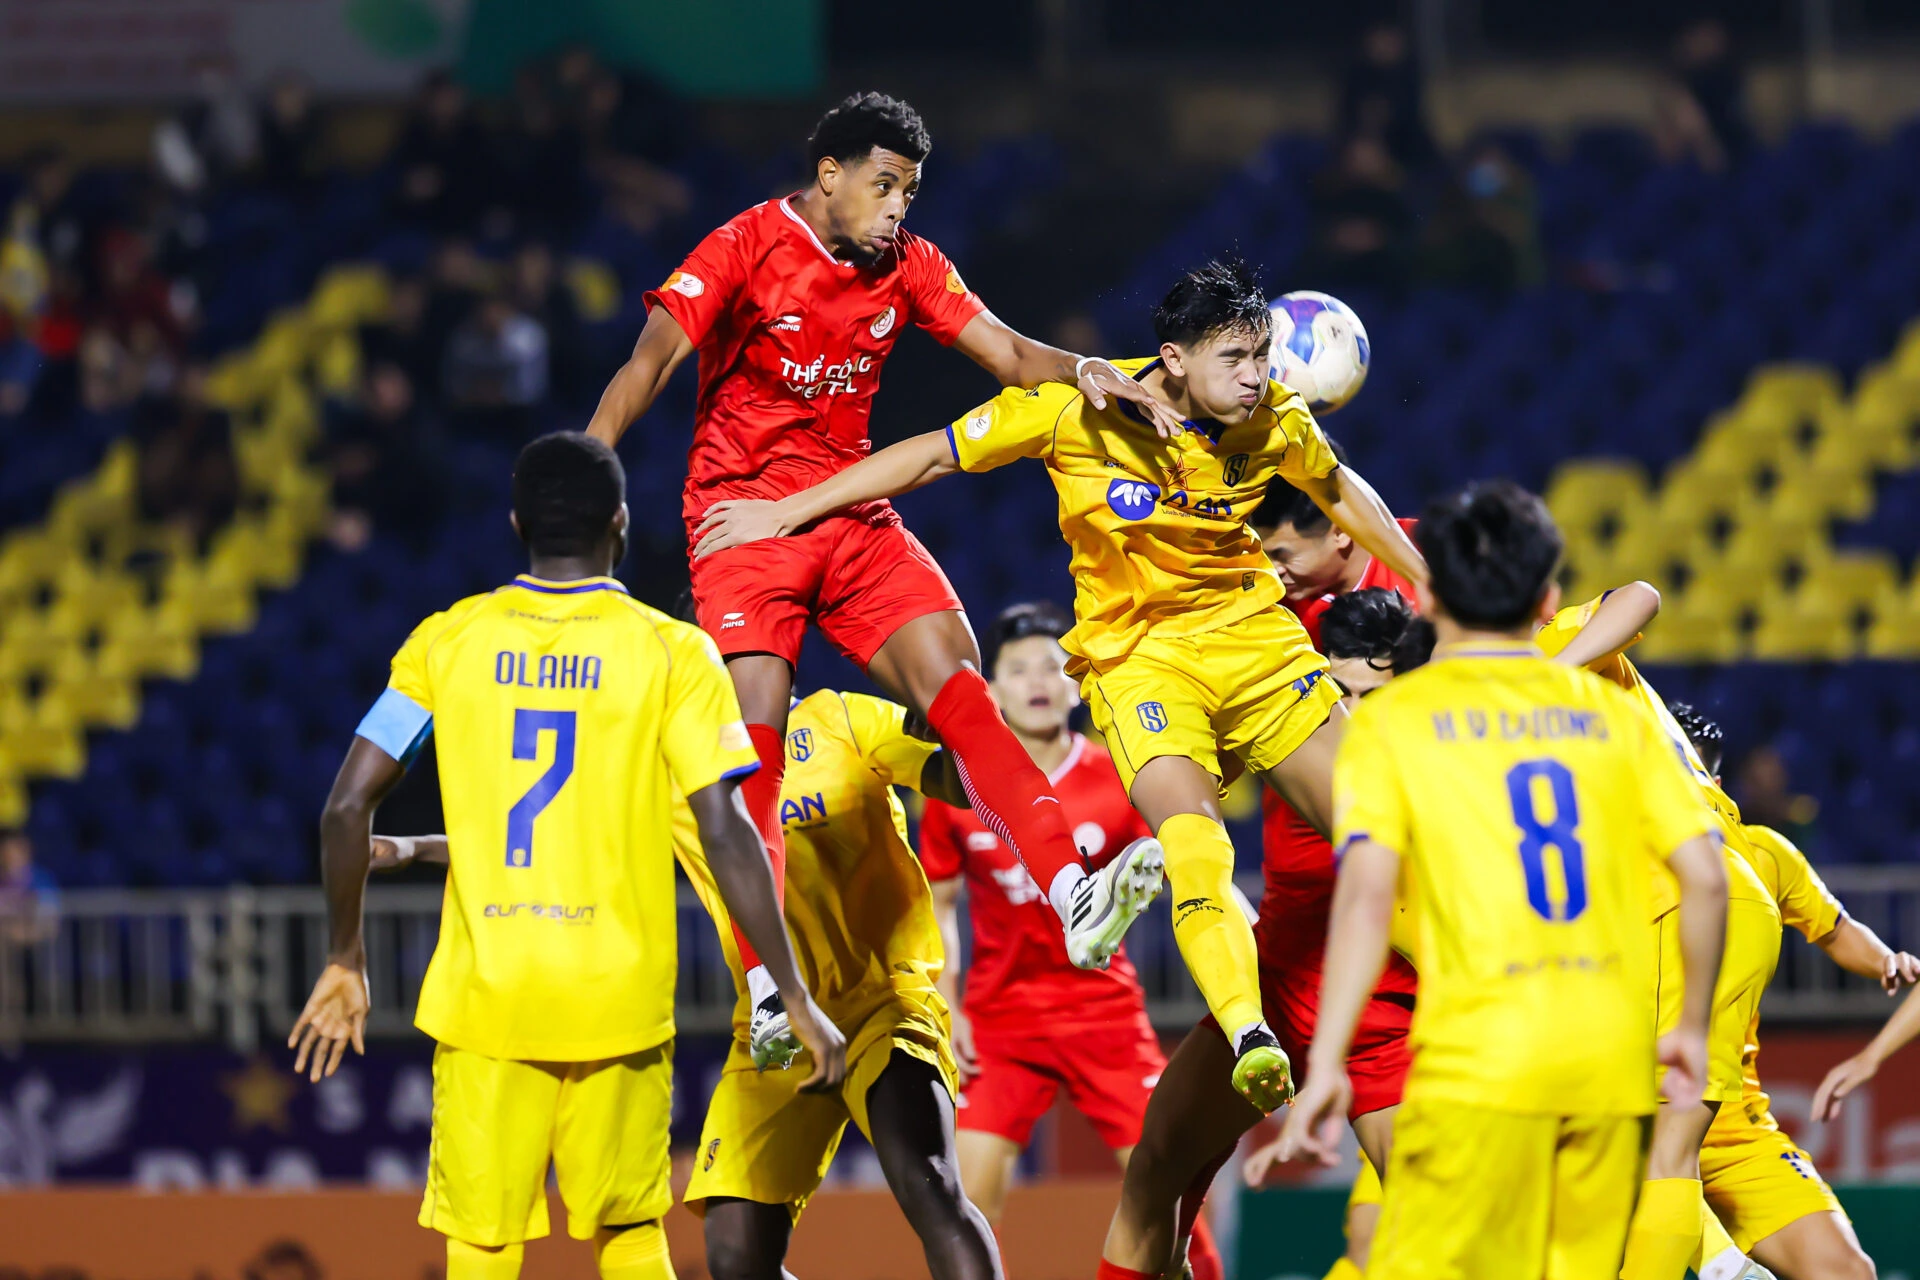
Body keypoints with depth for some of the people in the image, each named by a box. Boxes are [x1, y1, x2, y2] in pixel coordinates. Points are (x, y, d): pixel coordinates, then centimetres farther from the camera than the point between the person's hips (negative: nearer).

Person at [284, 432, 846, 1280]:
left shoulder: (448, 640, 5)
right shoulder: (672, 652, -1)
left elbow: (347, 807, 2)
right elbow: (726, 836, -7)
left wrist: (344, 962, 14)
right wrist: (796, 999, -2)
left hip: (482, 991, 1)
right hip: (618, 1002, -1)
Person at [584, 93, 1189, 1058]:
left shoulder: (907, 266, 7)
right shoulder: (747, 249, -9)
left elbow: (1004, 353, 6)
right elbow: (651, 362, -15)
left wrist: (1084, 371, -16)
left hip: (853, 512, 5)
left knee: (956, 685, -13)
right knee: (755, 735, -15)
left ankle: (1074, 898, -22)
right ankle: (769, 993, -13)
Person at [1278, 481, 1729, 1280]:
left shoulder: (1393, 720, 3)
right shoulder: (1611, 713, 13)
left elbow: (1366, 893, -9)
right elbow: (1704, 877, 7)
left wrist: (1325, 1063, -10)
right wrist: (1691, 1028, 18)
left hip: (1477, 1058, -4)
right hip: (1612, 1060, 4)